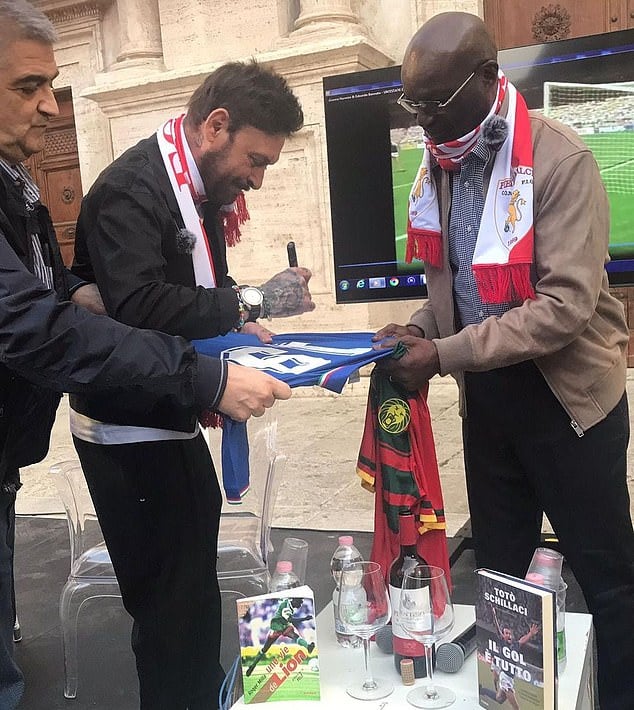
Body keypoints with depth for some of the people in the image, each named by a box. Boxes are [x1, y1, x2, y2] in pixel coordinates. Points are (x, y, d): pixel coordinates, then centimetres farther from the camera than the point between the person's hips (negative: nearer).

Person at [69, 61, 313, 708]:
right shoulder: (132, 187, -18)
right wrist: (251, 302, -26)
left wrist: (236, 325, -1)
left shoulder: (203, 190, 9)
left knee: (193, 576, 18)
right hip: (128, 429, -9)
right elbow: (138, 307, -32)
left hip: (171, 417, 9)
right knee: (174, 594, -1)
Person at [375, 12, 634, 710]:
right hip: (487, 396, 6)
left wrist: (444, 355, -25)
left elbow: (567, 303, -23)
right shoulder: (440, 165, 4)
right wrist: (420, 328, -5)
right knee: (496, 569, 19)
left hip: (565, 393, -6)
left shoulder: (561, 161, -17)